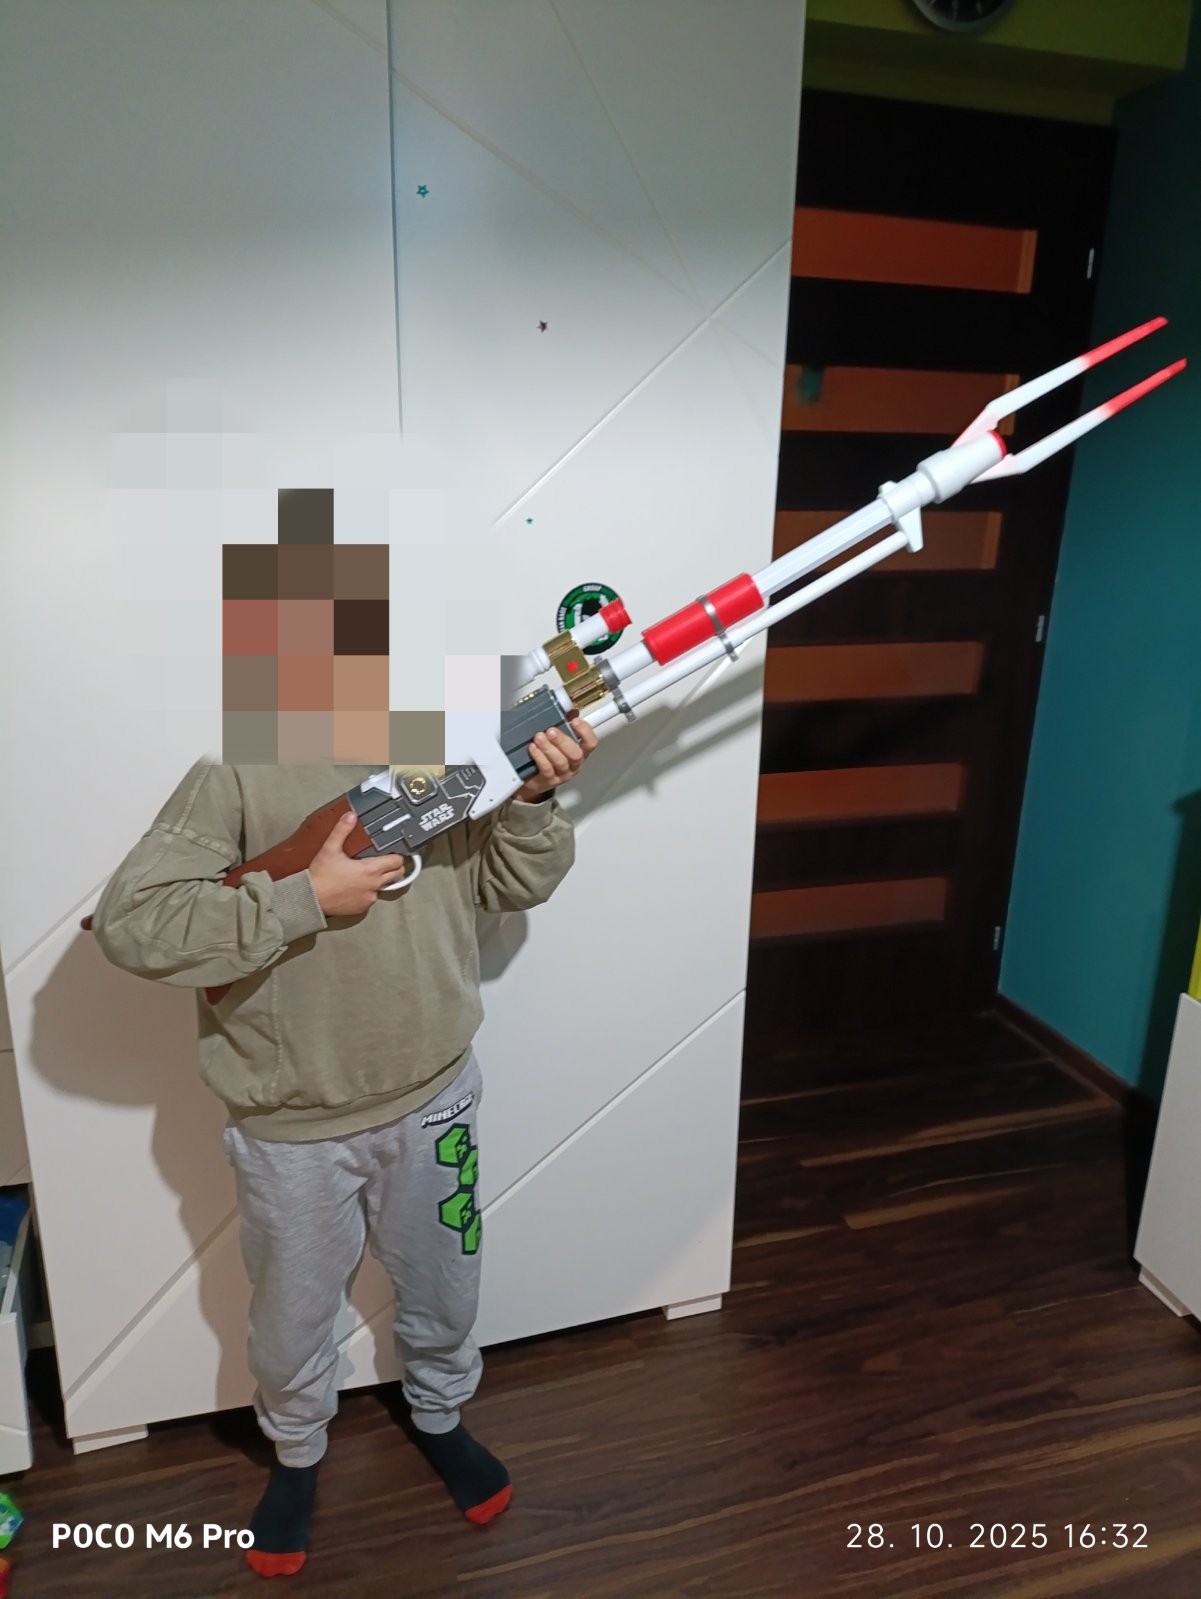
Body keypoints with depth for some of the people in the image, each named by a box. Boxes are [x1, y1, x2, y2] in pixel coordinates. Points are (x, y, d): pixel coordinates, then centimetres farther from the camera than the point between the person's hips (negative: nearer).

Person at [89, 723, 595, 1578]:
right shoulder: (240, 771, -19)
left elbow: (511, 884, 1)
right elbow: (129, 923, -25)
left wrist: (535, 800, -18)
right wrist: (307, 897, -30)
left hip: (434, 1095, 3)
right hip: (294, 1127, -3)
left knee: (443, 1287, 25)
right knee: (295, 1314, 21)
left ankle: (440, 1416, 56)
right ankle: (297, 1454, 53)